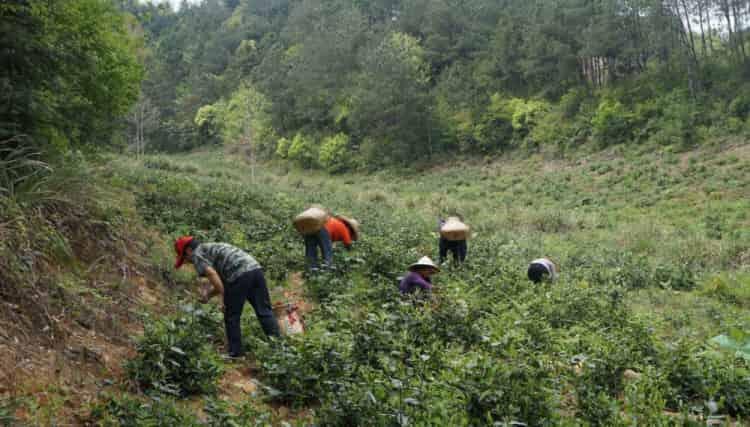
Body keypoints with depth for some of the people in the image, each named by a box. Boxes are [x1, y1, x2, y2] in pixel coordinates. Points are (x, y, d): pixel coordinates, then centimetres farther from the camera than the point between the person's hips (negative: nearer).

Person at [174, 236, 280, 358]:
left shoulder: (197, 254, 9)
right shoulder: (213, 248, 35)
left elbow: (211, 274, -10)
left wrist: (224, 296, -7)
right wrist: (208, 295, 32)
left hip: (239, 274, -8)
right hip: (255, 268, 8)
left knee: (232, 317, 7)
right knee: (265, 311, 9)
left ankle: (236, 354, 14)